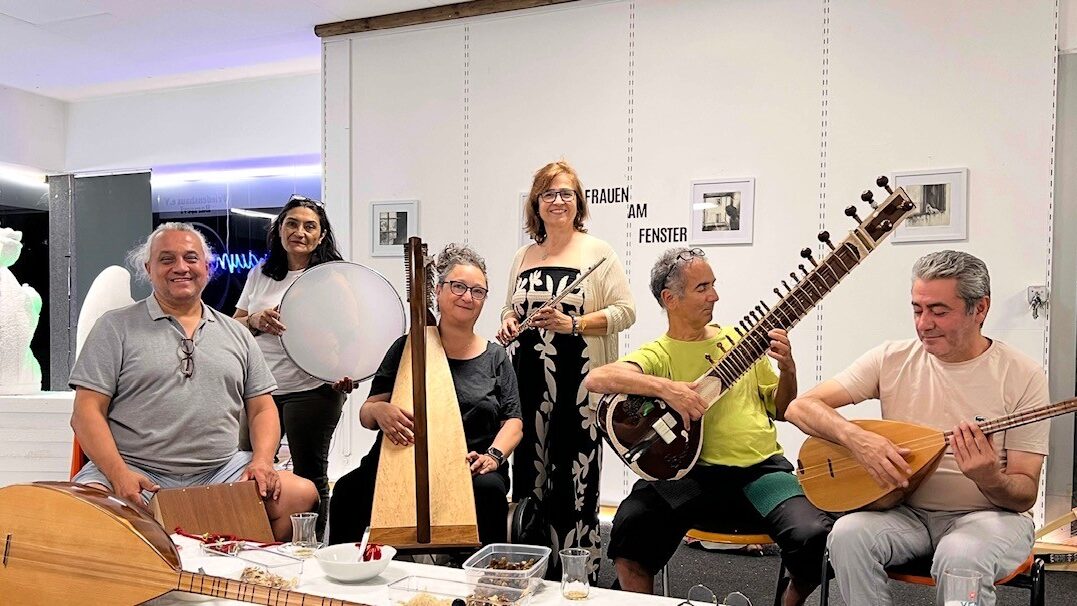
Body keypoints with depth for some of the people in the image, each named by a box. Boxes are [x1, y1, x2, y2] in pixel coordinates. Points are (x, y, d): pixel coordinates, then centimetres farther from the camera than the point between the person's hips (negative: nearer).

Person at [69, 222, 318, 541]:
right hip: (137, 473, -3)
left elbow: (262, 409, 17)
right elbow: (87, 412, 1)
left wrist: (262, 461, -3)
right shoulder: (115, 327, 8)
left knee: (303, 493, -19)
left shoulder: (237, 334, 18)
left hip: (221, 472, 3)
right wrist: (119, 474, -15)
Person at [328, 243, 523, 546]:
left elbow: (513, 421, 8)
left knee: (490, 488, -34)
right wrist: (379, 410, -18)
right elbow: (366, 413, 7)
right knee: (348, 490, -28)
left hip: (470, 468, 0)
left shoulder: (495, 357, 13)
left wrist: (493, 455, -12)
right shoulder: (407, 348, 10)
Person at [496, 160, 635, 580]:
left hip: (579, 385, -5)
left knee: (574, 480, -4)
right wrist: (508, 323, 2)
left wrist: (572, 324, -18)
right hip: (528, 382, 5)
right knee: (529, 474, 7)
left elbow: (625, 311, -6)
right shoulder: (524, 256, 15)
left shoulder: (598, 253, 0)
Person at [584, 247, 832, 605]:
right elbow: (595, 379, -16)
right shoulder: (657, 355, 3)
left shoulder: (740, 340, 15)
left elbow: (781, 410, 20)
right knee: (630, 525, -30)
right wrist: (665, 387, -27)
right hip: (692, 473, -2)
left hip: (761, 468, 3)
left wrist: (787, 369, 1)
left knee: (813, 536, -24)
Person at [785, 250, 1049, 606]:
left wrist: (991, 480, -30)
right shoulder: (892, 359, -2)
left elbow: (1025, 494, -6)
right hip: (905, 510, 3)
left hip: (989, 514, -2)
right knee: (848, 534, -28)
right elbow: (801, 407, -7)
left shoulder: (1022, 376, -8)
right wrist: (856, 437, -25)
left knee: (961, 558, -36)